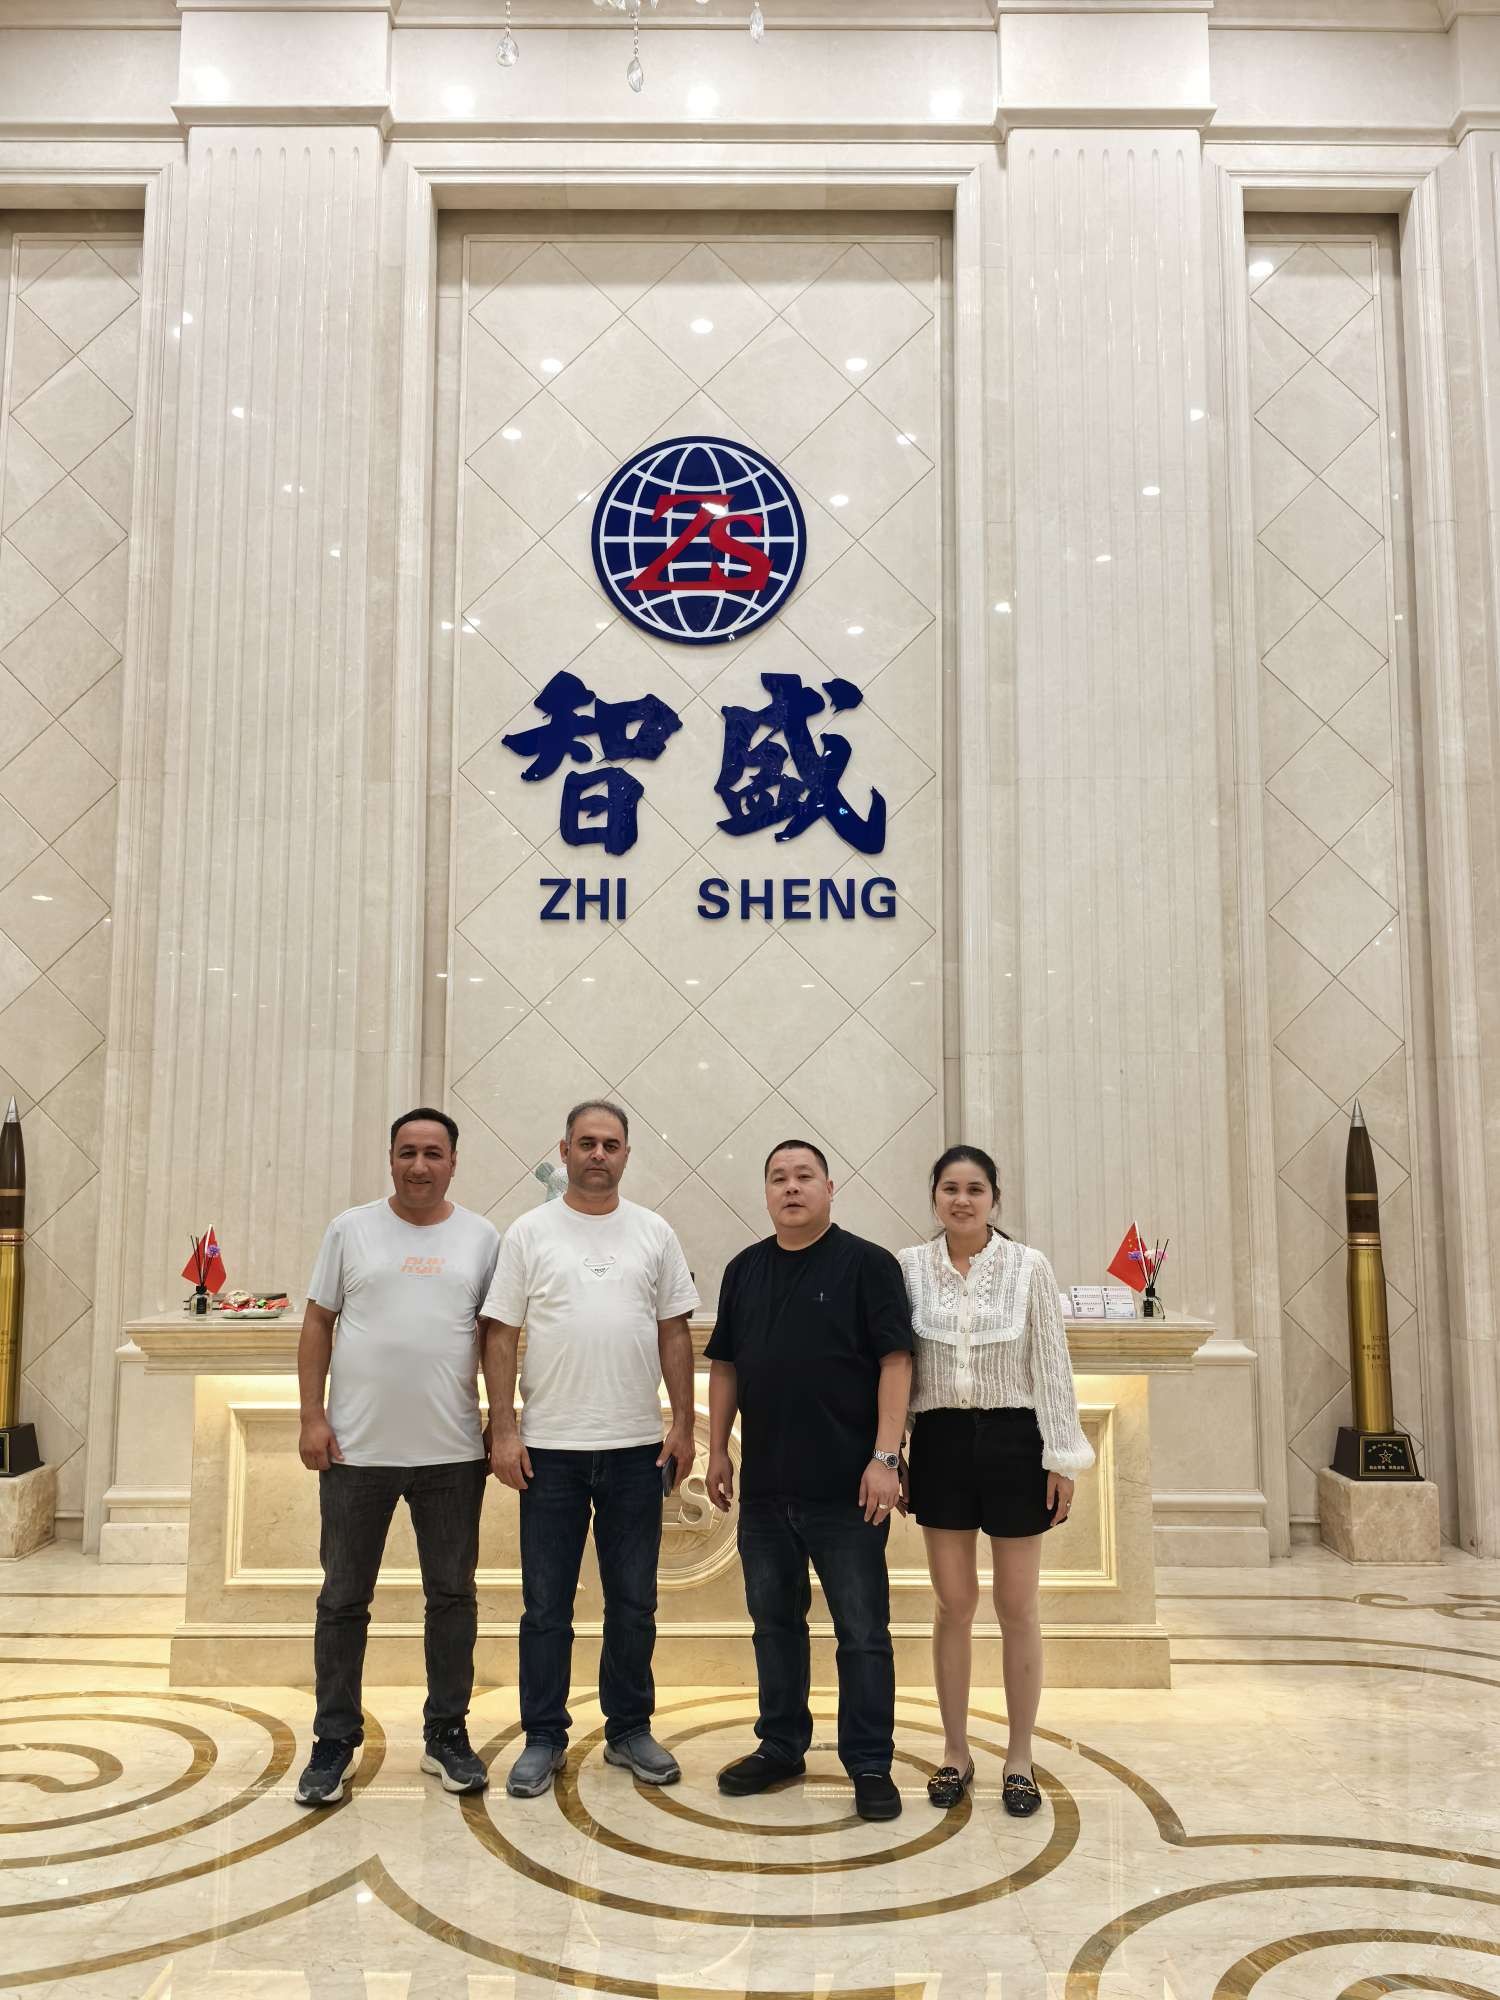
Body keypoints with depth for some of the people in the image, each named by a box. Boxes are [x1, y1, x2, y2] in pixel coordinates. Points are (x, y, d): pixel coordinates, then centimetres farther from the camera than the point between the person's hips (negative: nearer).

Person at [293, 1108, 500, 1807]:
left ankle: (447, 1734, 26)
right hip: (356, 1450, -1)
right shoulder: (350, 1229, 1)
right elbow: (317, 1325, 3)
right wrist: (312, 1417, -4)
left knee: (452, 1596, 11)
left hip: (452, 1454, 1)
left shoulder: (481, 1238, 3)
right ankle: (333, 1741, 24)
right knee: (343, 1600, 9)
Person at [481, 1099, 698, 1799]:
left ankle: (628, 1729, 27)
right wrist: (503, 1430, -8)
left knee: (633, 1603, 12)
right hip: (549, 1448, -2)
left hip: (637, 1449, 2)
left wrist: (683, 1424, 1)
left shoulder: (654, 1234, 5)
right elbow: (500, 1335, -2)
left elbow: (675, 1333, 7)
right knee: (546, 1605, 8)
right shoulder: (529, 1232, -1)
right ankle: (543, 1738, 22)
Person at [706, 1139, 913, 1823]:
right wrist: (717, 1450, 10)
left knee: (862, 1631, 3)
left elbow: (895, 1363, -9)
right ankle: (781, 1747, 31)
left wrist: (885, 1458, -15)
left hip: (846, 1489, -5)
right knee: (774, 1623, 16)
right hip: (764, 1485, 5)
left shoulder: (868, 1264, -5)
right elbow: (724, 1366, 14)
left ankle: (870, 1765, 15)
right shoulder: (744, 1270, 10)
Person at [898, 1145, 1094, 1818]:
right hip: (941, 1441, 1)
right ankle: (955, 1752, 25)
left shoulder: (1029, 1266, -4)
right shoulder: (909, 1267, 0)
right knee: (954, 1604, 10)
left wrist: (1062, 1460, -4)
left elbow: (1052, 1366, -2)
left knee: (1018, 1607, 8)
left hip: (1012, 1440, -1)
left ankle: (1019, 1757, 23)